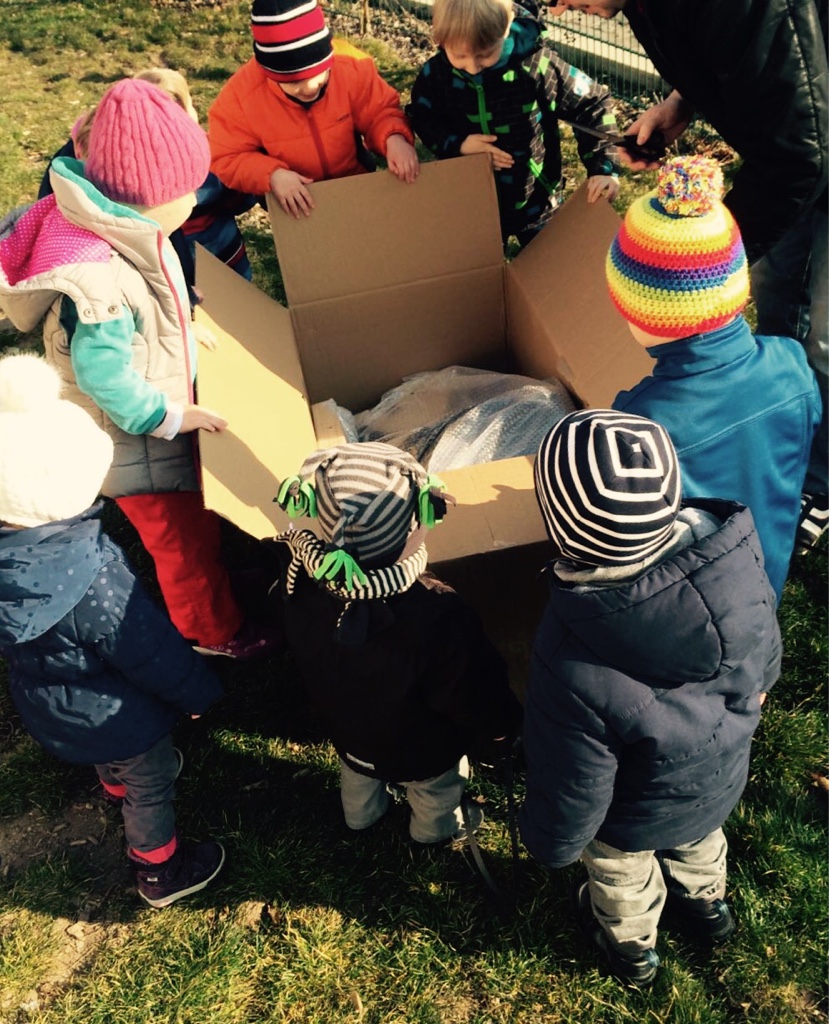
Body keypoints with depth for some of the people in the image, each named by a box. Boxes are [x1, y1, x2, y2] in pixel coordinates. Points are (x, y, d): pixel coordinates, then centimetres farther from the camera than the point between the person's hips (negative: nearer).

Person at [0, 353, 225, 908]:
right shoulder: (94, 581, -42)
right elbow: (154, 652, -27)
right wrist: (199, 692, -9)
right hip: (115, 715, -7)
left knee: (110, 754, 38)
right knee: (151, 781, 21)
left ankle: (116, 785, 69)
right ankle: (162, 871, 45)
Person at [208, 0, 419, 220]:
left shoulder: (351, 64, -20)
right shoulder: (240, 96, -23)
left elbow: (380, 113, -8)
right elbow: (225, 159, -15)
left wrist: (394, 138, -32)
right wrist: (271, 175, -33)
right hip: (292, 201, -1)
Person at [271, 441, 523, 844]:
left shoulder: (297, 581, -35)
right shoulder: (439, 618, -46)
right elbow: (479, 700, -27)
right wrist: (497, 736, -6)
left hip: (347, 731, 4)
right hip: (424, 753, -3)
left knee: (358, 775, 39)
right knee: (436, 796, 33)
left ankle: (361, 815, 69)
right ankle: (437, 827, 65)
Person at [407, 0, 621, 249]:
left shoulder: (536, 65, -23)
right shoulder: (435, 73, -17)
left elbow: (593, 105, -13)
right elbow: (421, 118, 1)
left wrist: (603, 168, -21)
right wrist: (456, 144, -19)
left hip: (535, 201, -1)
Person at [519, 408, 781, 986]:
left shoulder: (575, 668, -46)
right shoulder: (737, 554, -32)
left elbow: (570, 799, -26)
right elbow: (767, 655, -9)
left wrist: (547, 844, -4)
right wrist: (752, 690, 14)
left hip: (639, 819, -4)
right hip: (724, 779, 4)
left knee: (622, 877, 32)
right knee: (699, 842, 38)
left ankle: (632, 950, 63)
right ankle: (707, 906, 69)